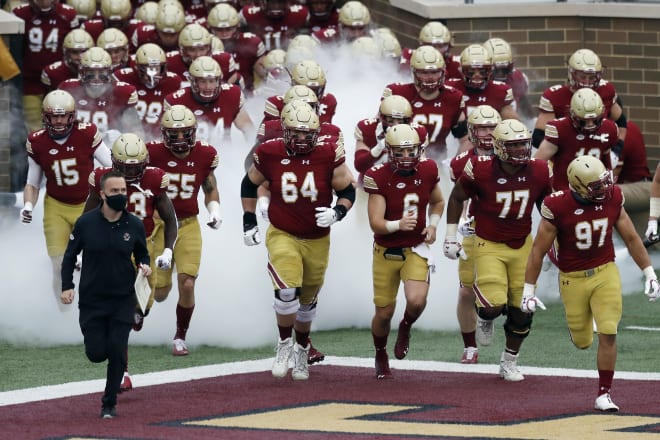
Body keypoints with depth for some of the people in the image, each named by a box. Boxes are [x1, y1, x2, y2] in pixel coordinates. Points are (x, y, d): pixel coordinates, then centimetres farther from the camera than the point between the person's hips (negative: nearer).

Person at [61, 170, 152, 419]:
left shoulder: (134, 225, -5)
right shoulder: (86, 223, -8)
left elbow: (142, 255, 10)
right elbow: (70, 256, 2)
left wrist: (144, 266, -13)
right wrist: (67, 286, -7)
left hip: (123, 300, 1)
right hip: (92, 300, -1)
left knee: (117, 353, -6)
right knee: (96, 354, -2)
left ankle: (109, 404, 9)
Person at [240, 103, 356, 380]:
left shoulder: (329, 155, -13)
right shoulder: (270, 154, -11)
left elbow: (348, 191, -2)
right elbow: (249, 184, 7)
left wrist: (337, 213, -22)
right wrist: (249, 222, 4)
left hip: (317, 240, 2)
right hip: (282, 236, -2)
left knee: (307, 300, 17)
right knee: (287, 290, -23)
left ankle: (302, 350, 41)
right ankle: (284, 344, 1)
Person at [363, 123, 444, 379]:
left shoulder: (428, 171, -5)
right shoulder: (379, 177, -17)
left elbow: (437, 202, 17)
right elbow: (376, 223, -20)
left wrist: (433, 224, -1)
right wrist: (398, 225, -38)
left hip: (416, 249, 1)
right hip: (386, 252, -1)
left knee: (417, 301, -23)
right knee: (384, 312, 7)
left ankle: (406, 328, 13)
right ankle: (381, 356, 37)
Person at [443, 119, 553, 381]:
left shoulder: (539, 172, -9)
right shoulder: (481, 170, -19)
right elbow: (457, 198, -2)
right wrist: (450, 237, 0)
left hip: (523, 246, 3)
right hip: (489, 246, -3)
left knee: (522, 310, 4)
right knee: (493, 307, -17)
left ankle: (509, 363, 26)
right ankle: (485, 317, 23)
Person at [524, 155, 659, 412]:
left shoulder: (612, 199, -8)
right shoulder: (558, 207, -18)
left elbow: (631, 238, 5)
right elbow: (538, 251, -10)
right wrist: (528, 291, -8)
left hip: (606, 274, 2)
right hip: (573, 279, -2)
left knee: (608, 335, -9)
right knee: (583, 342, 10)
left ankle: (603, 395, 3)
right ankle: (577, 327, 48)